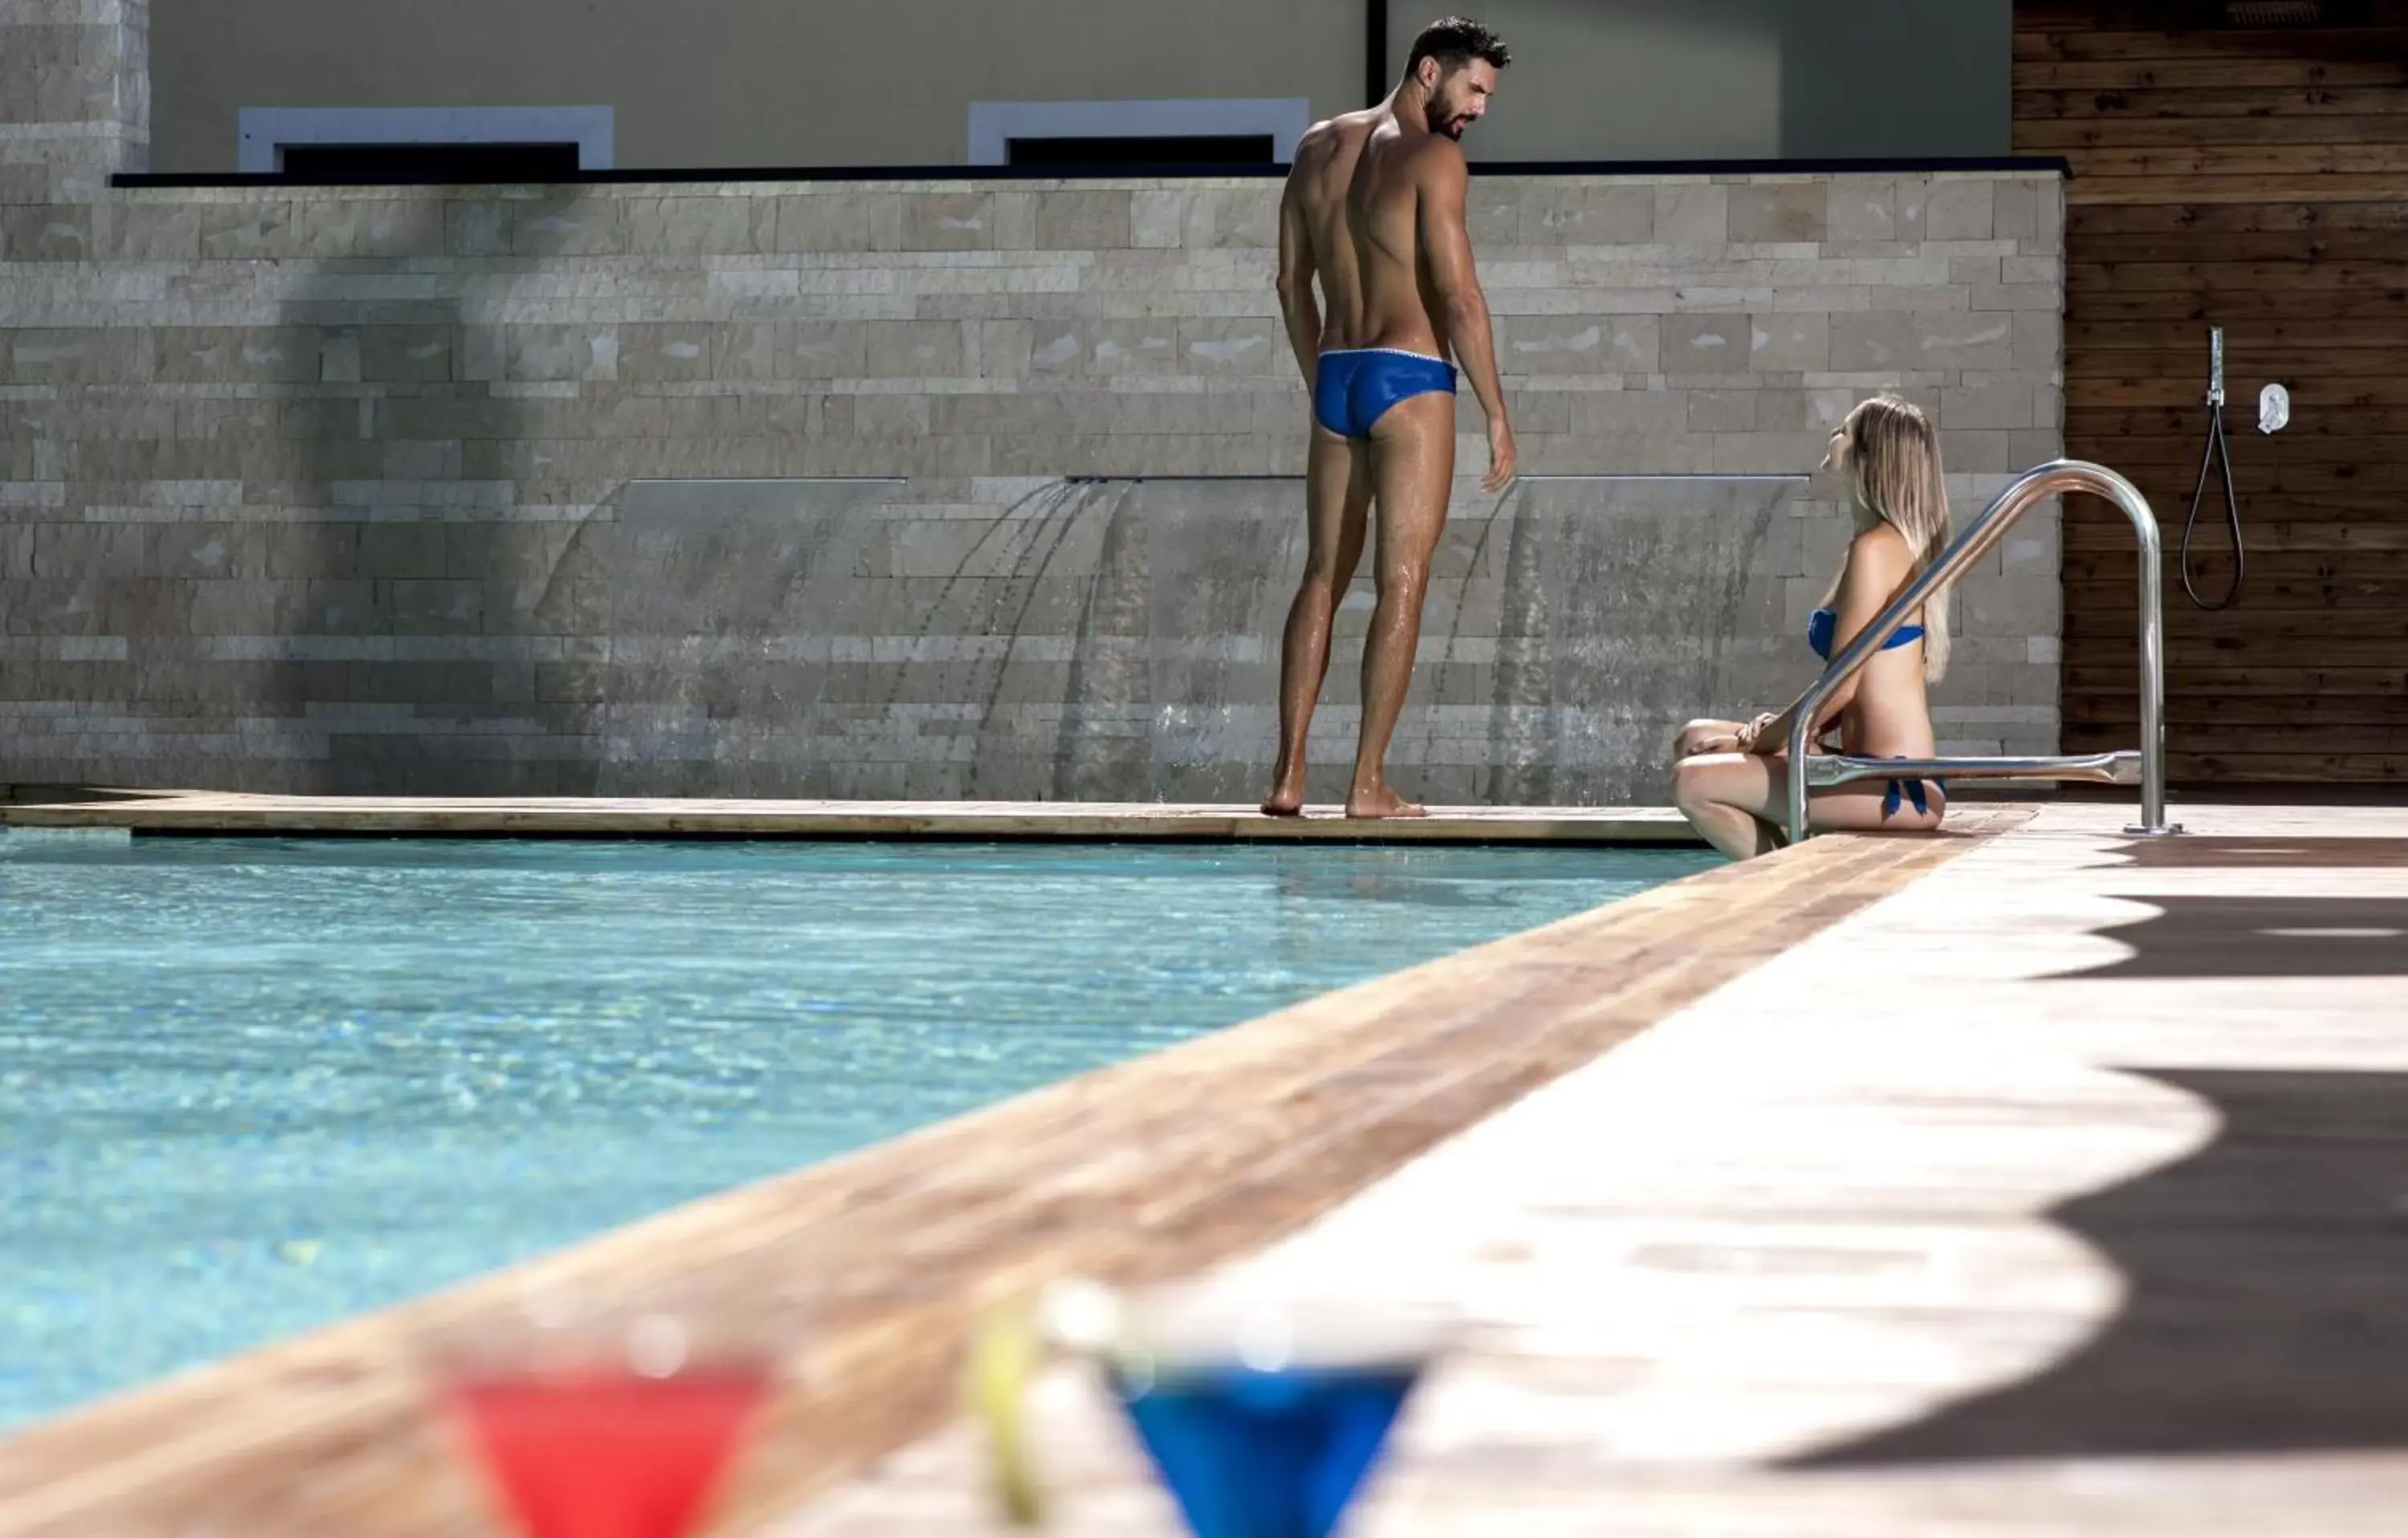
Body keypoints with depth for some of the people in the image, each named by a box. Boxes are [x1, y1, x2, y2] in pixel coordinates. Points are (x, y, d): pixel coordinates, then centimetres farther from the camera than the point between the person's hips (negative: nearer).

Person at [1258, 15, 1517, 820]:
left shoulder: (1318, 147, 13)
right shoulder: (1431, 157, -9)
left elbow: (1293, 283, 17)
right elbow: (1459, 294, -14)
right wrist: (1497, 414, -9)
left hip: (1335, 380, 7)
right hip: (1409, 381, -7)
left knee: (1322, 578, 11)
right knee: (1401, 584, -3)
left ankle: (1288, 774, 7)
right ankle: (1369, 783, -5)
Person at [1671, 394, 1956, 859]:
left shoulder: (1876, 549, -14)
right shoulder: (1893, 542, 16)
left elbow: (1841, 686, -17)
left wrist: (1765, 740, -4)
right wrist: (1784, 728, 6)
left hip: (1896, 786, -11)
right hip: (1879, 769, 11)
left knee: (1694, 782, -17)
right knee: (1697, 739, 18)